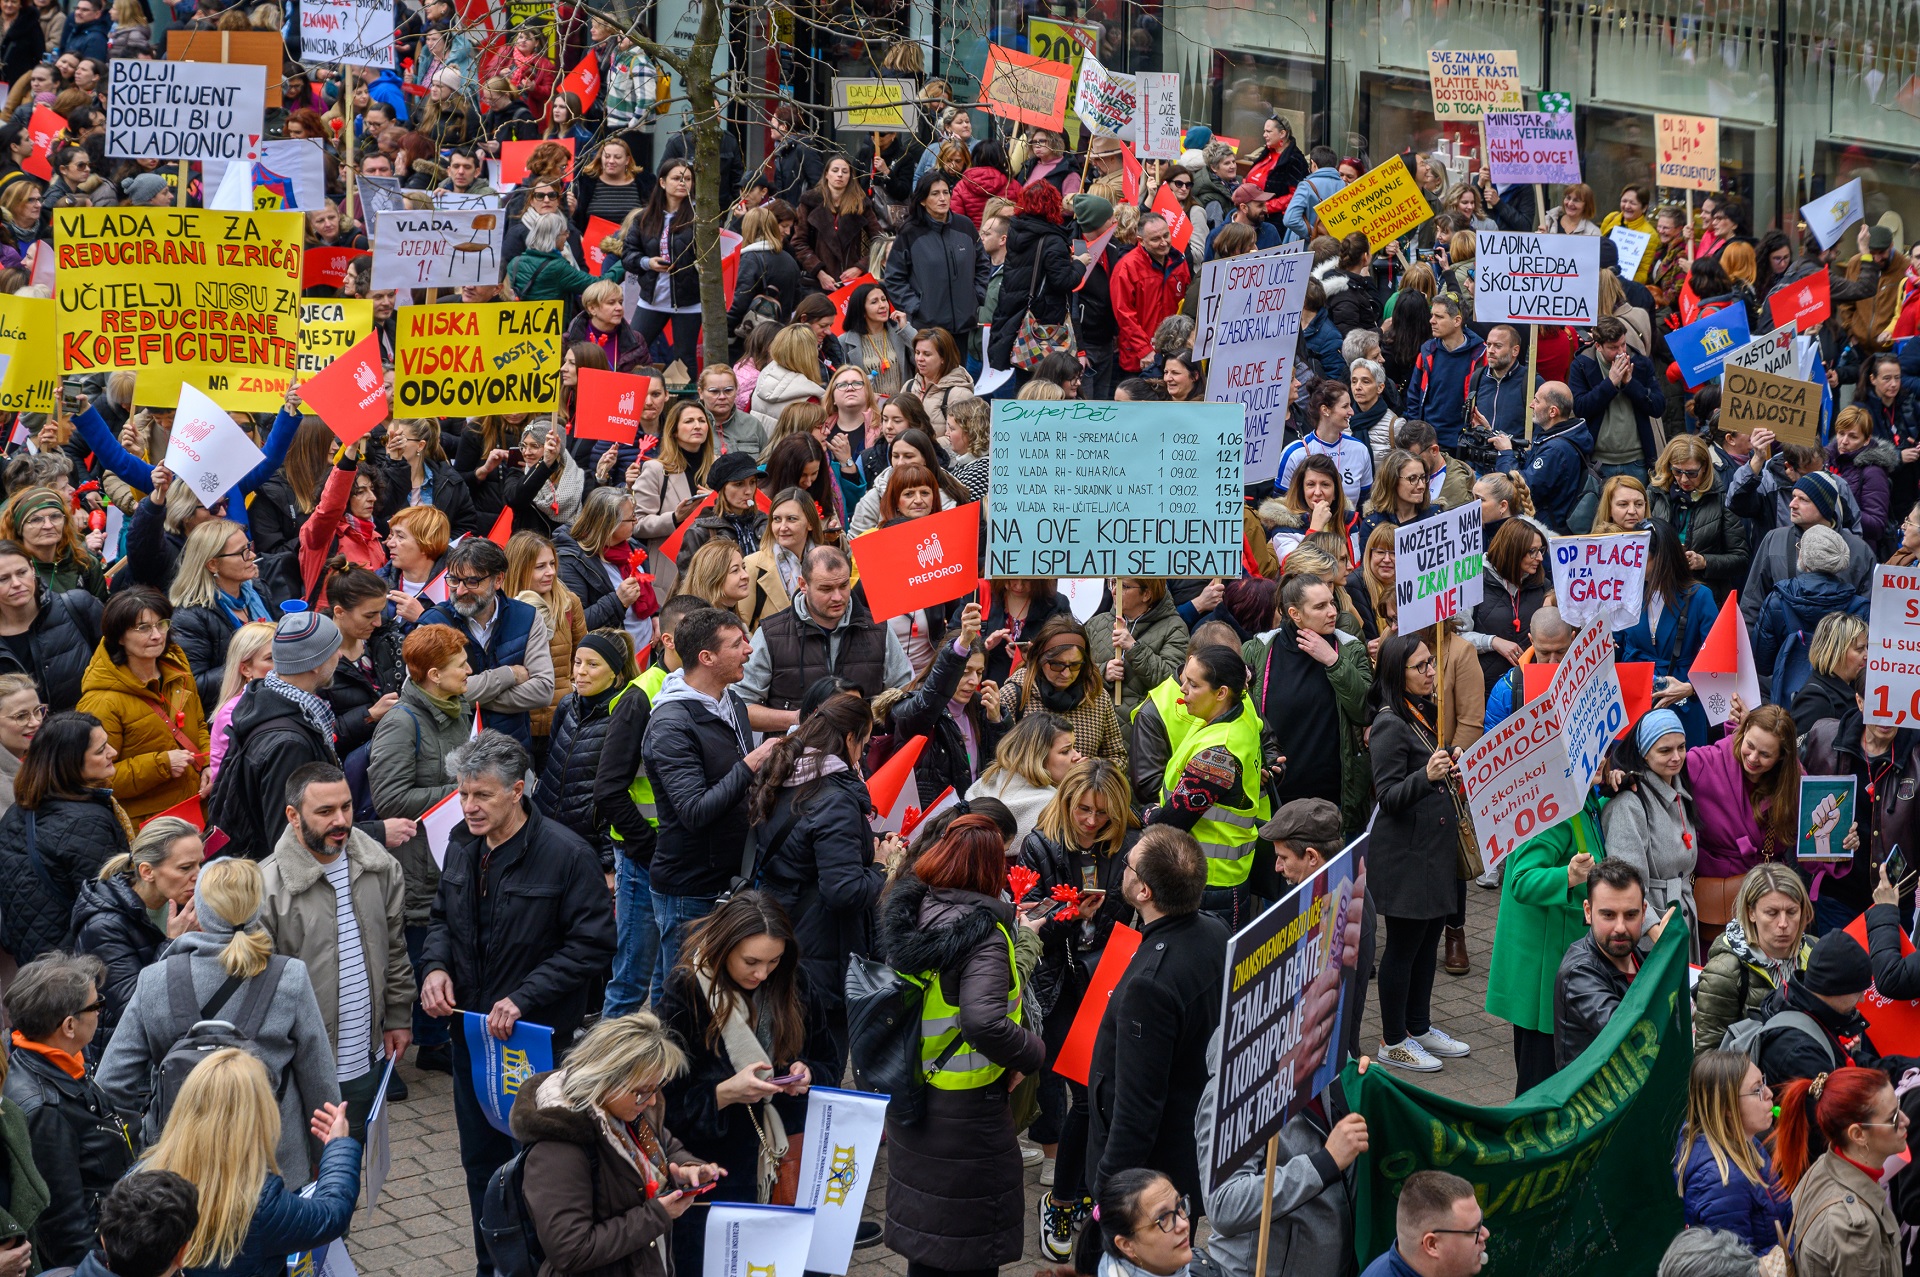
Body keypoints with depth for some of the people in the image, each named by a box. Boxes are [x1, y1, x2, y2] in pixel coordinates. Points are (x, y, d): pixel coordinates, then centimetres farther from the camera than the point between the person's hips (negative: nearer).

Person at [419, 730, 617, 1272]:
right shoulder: (463, 844, 2)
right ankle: (492, 1267, 33)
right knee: (481, 1163, 18)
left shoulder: (567, 855, -18)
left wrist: (523, 999, -23)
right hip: (471, 1029, 7)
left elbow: (591, 945, -17)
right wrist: (436, 965, -4)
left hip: (537, 1041, -6)